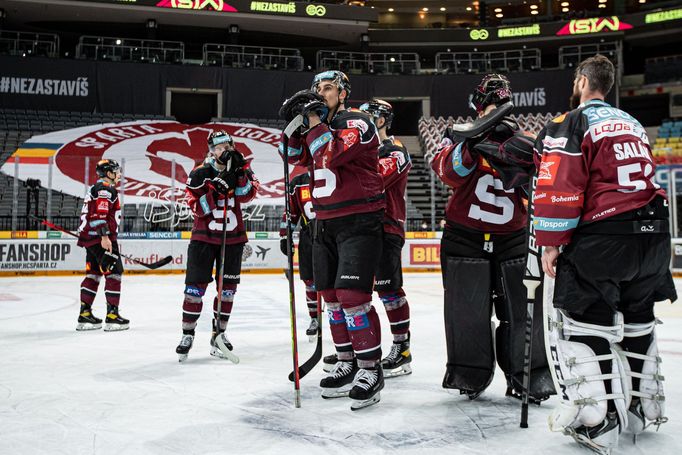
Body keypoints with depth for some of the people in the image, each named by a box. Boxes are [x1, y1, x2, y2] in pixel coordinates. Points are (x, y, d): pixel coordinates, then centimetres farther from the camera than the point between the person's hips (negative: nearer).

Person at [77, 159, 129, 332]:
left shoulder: (95, 189, 23)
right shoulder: (106, 189, -10)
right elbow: (99, 214, -23)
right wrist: (105, 236, -28)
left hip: (90, 238, 11)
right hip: (101, 238, -10)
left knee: (94, 273, 12)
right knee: (114, 272, -7)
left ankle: (84, 314, 14)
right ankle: (112, 316, -7)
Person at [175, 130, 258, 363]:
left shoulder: (242, 168, 1)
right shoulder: (200, 174, -6)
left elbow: (247, 195, -15)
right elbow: (197, 208, -14)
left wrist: (239, 172, -27)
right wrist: (217, 188, -25)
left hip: (233, 238, 3)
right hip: (204, 236, -2)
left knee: (227, 288, 7)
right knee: (195, 287, -4)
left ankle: (218, 335, 17)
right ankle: (187, 334, 8)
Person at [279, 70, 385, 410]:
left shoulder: (357, 124, -9)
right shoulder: (317, 126, 16)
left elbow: (330, 155, -24)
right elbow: (295, 157, 9)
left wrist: (314, 120, -16)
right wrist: (294, 122, -2)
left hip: (359, 223, -8)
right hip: (325, 224, 8)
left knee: (351, 295, -15)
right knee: (331, 296, 10)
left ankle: (370, 369, -4)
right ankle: (347, 365, 22)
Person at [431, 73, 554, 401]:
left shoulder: (523, 143, 10)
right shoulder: (463, 135, 0)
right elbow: (447, 171, -18)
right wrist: (471, 145, -34)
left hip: (511, 239, 3)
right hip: (464, 236, -2)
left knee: (522, 309, 1)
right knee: (468, 309, 2)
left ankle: (527, 377, 13)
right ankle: (470, 373, 18)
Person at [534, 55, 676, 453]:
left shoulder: (570, 124, -5)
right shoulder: (633, 125, 20)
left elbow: (559, 188, -13)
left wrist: (551, 243, -10)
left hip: (602, 238, -8)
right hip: (654, 236, 8)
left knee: (584, 323, -2)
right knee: (637, 320, 19)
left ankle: (597, 422, -5)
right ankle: (643, 407, 30)